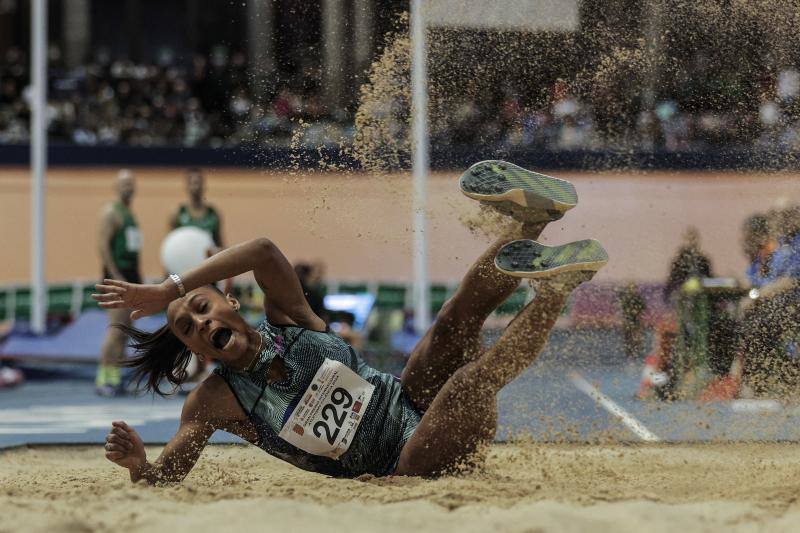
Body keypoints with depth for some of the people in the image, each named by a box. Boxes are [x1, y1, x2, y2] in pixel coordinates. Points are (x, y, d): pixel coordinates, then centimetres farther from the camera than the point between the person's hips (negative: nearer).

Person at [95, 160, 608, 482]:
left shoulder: (287, 320, 1)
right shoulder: (213, 403, -5)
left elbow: (263, 251, -17)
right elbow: (163, 479, -9)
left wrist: (169, 289, -13)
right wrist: (138, 464, -34)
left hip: (409, 407, 5)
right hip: (407, 469, -4)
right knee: (472, 379, -31)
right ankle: (556, 289, -31)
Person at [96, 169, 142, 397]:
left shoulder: (130, 213, 19)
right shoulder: (111, 212, -8)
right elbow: (103, 245, -16)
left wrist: (139, 279, 19)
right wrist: (116, 277, -20)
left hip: (130, 276, 9)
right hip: (117, 275, -9)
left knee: (125, 331, 7)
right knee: (116, 329, -13)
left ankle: (115, 377, 10)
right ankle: (102, 379, -11)